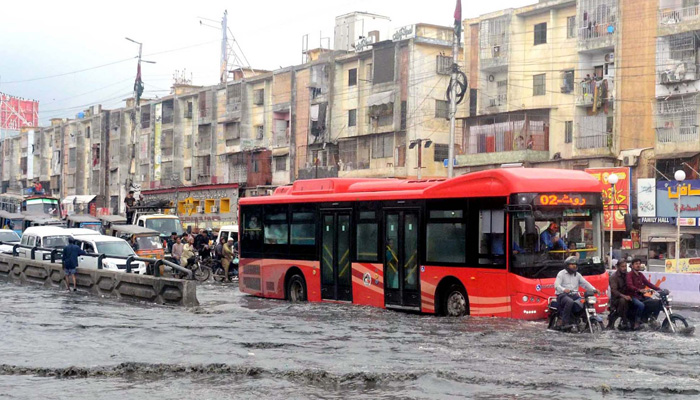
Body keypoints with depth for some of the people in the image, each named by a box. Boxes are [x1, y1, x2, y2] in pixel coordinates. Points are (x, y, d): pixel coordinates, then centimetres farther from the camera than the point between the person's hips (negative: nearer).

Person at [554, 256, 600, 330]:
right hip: (563, 295, -6)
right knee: (570, 302, -38)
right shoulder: (561, 273, 3)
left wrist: (593, 290, -6)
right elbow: (556, 285, -11)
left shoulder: (577, 275, 21)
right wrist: (564, 289, -32)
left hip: (574, 295, 6)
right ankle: (565, 323, -38)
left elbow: (585, 283, 13)